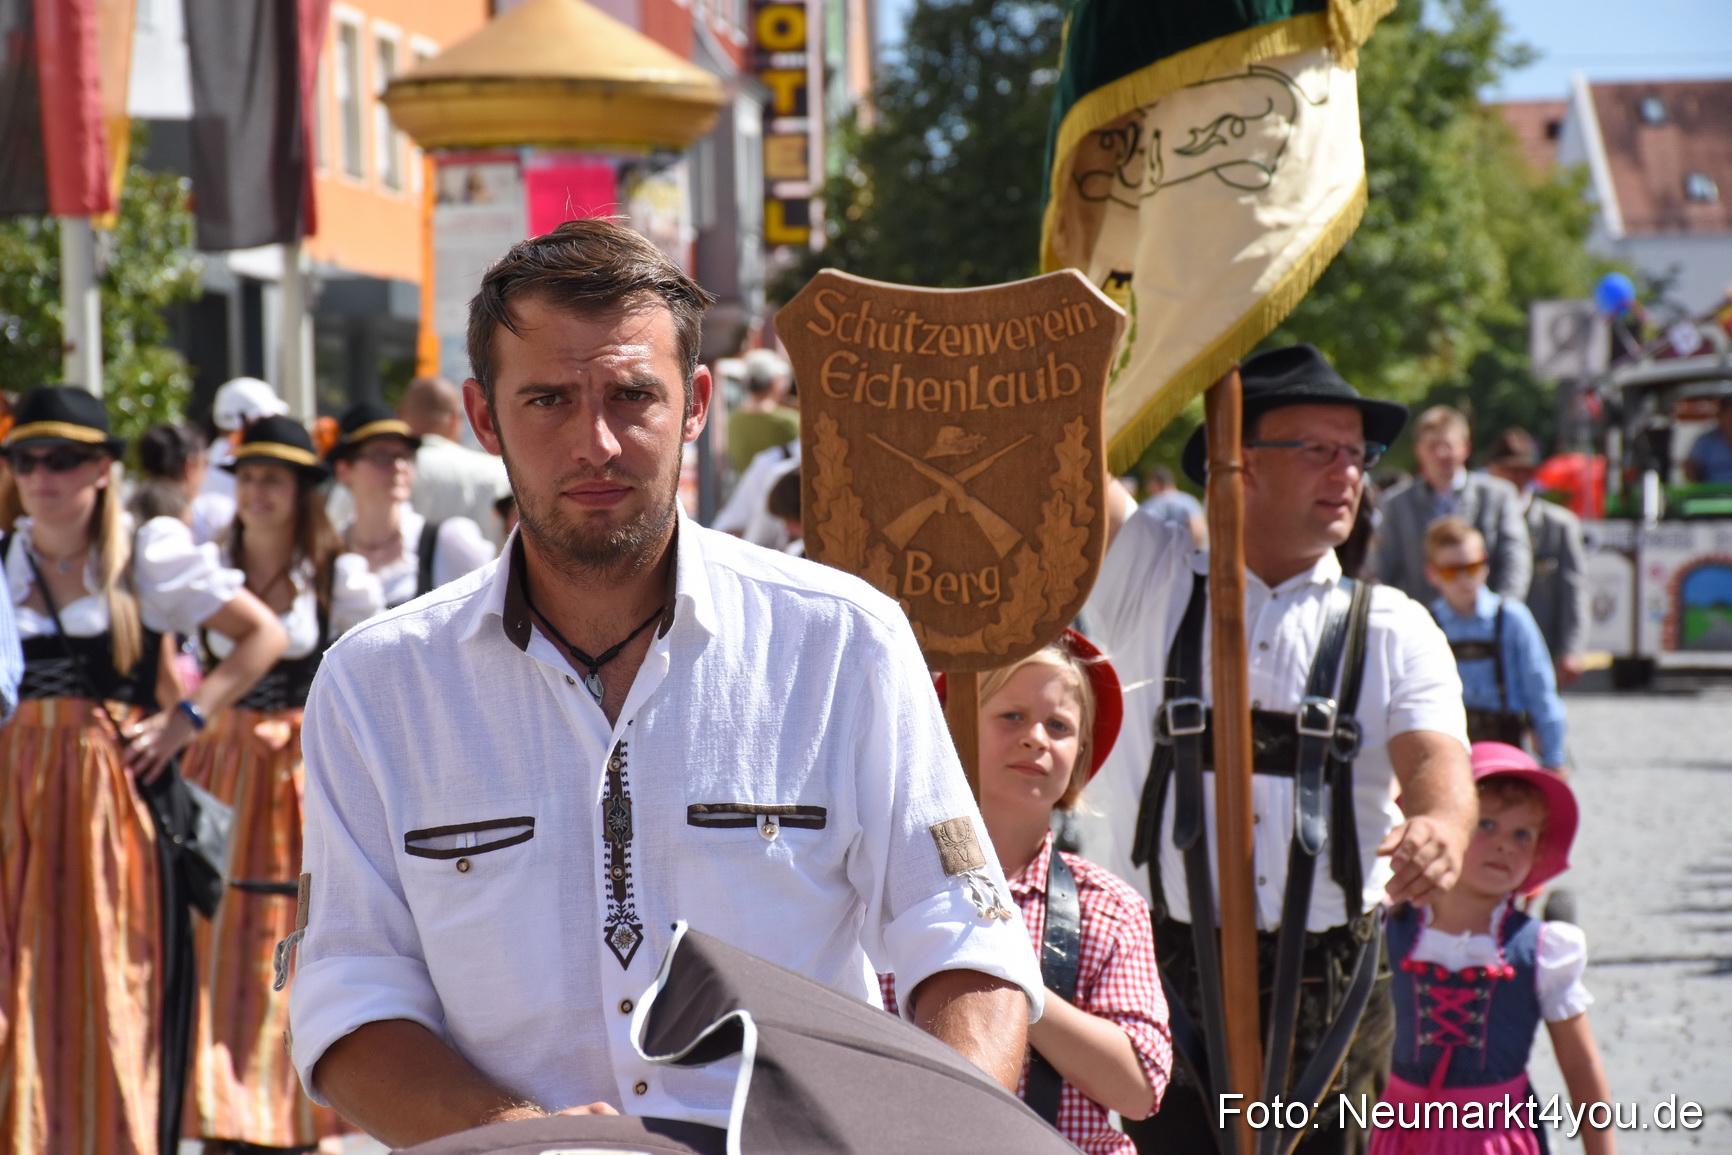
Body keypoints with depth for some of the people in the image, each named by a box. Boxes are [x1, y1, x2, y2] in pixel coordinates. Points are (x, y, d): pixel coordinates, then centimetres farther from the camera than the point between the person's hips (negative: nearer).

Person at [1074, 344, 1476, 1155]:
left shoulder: (1392, 627, 9)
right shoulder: (1150, 582, 8)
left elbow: (1436, 758, -8)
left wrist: (1441, 826, -30)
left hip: (1328, 997, 1)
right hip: (1156, 977, -1)